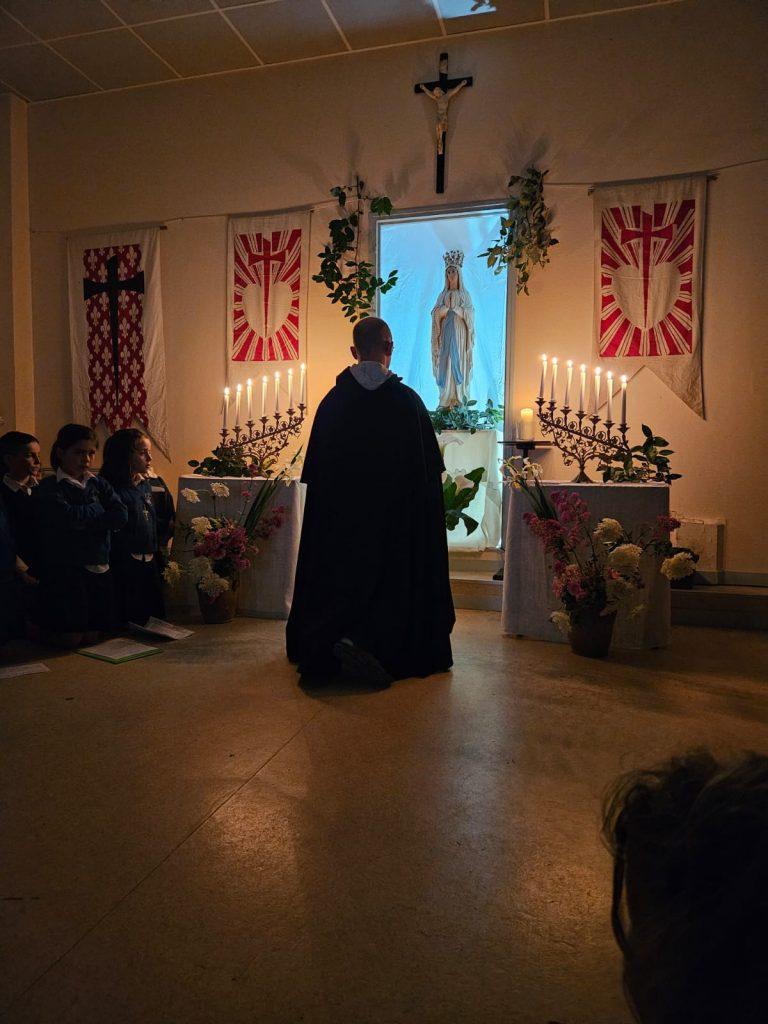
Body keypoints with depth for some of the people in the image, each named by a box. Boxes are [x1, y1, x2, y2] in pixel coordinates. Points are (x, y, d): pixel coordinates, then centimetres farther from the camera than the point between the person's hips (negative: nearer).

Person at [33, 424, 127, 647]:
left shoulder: (99, 484, 10)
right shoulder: (48, 488, -4)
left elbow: (121, 516, -5)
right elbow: (69, 516, -22)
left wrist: (83, 520, -14)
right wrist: (99, 509, -5)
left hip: (98, 568, 5)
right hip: (64, 568, -5)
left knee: (91, 637, 7)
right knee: (70, 639, -3)